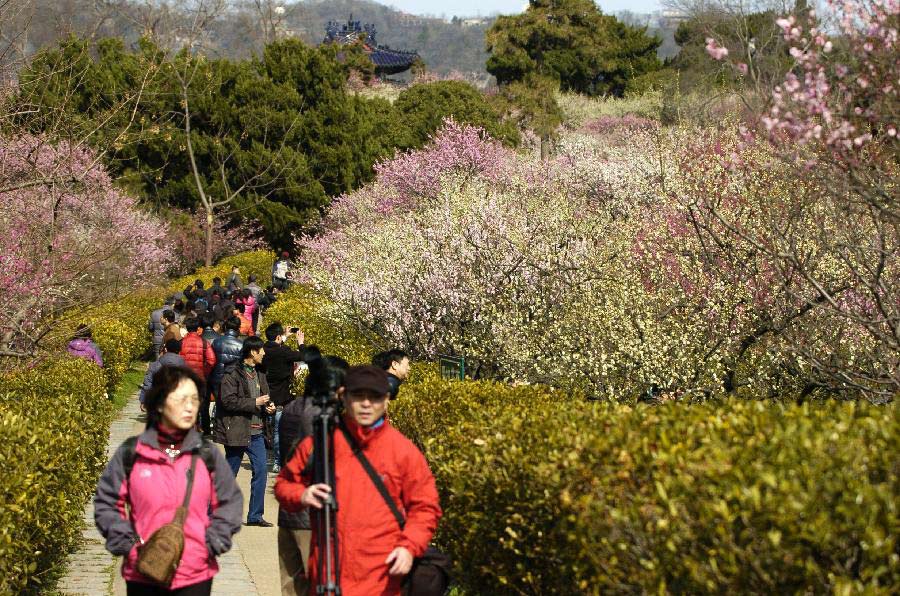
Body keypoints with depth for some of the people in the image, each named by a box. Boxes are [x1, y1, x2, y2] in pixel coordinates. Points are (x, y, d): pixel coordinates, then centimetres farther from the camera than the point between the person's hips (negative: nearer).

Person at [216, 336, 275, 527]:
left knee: (260, 471, 1)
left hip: (257, 432, 7)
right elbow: (228, 401, -19)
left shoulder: (259, 374, 13)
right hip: (237, 431, -7)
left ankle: (255, 516, 8)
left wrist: (268, 407, 4)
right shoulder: (233, 374, -11)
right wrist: (255, 403, -18)